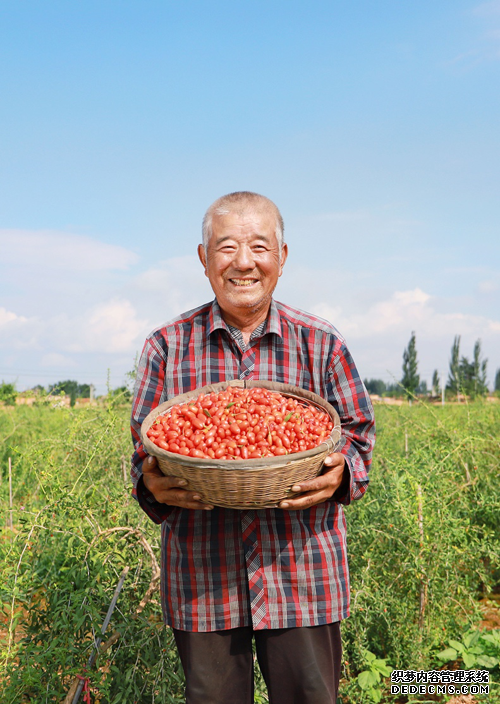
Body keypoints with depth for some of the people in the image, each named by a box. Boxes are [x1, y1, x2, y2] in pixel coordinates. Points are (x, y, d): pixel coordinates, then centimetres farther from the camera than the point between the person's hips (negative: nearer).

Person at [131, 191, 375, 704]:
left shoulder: (322, 344, 1)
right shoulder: (167, 346, 2)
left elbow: (358, 431, 6)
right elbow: (143, 447, 6)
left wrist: (341, 473, -16)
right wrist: (152, 484, -16)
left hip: (303, 572, 0)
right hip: (201, 577, 1)